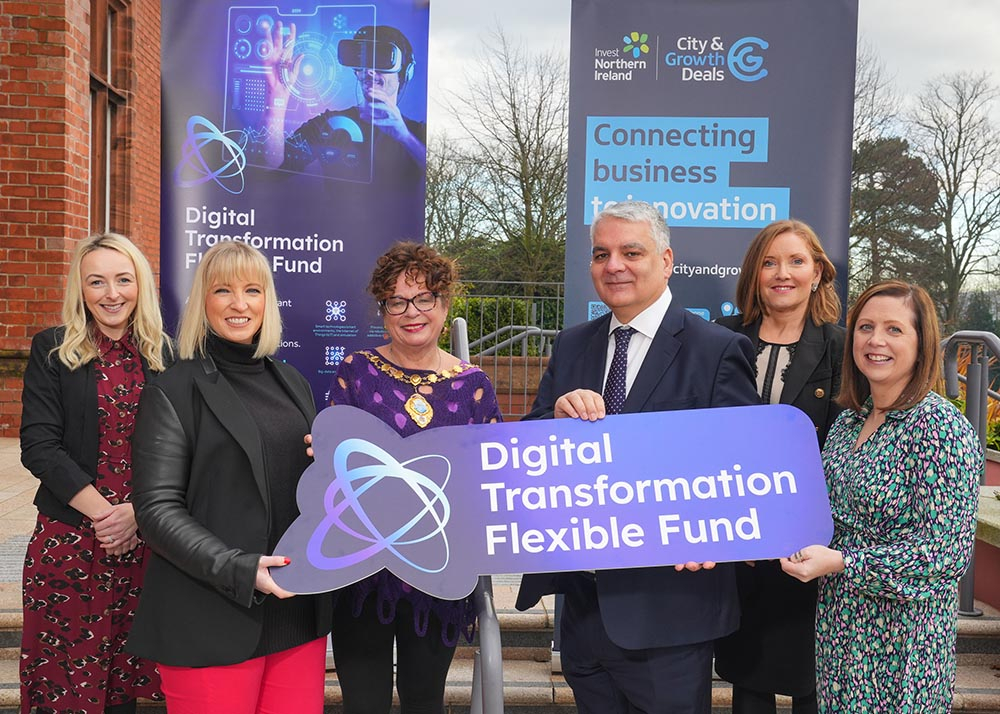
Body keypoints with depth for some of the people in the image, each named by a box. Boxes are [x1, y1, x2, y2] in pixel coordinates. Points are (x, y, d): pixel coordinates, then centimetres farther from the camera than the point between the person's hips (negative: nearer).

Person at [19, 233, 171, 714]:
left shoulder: (161, 353, 6)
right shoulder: (53, 350, 0)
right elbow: (39, 445, -6)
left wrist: (138, 511, -10)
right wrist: (101, 512, -13)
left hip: (143, 538, 2)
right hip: (69, 538, -2)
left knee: (125, 675, 9)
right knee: (67, 675, 4)